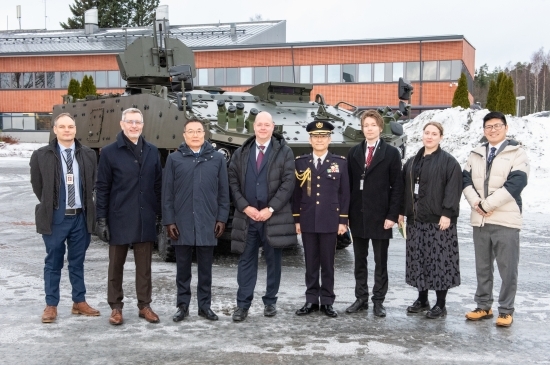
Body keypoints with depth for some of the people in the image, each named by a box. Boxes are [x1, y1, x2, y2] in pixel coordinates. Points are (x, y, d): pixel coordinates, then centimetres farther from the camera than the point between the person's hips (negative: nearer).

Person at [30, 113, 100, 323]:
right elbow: (37, 186, 5)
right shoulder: (41, 155, -3)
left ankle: (79, 302, 21)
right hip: (55, 217, -2)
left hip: (80, 217, 2)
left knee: (77, 262, 12)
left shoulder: (88, 155, 4)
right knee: (53, 263, 5)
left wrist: (86, 208, 9)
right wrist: (49, 207, 5)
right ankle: (51, 306, 14)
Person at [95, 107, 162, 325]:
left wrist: (159, 215, 6)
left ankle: (144, 305, 20)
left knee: (144, 266, 9)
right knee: (116, 265, 8)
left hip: (146, 220, 3)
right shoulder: (110, 152, -2)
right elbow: (102, 188, -3)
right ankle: (116, 307, 19)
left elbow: (158, 185, 10)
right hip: (119, 220, -2)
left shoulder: (152, 152, 8)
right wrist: (101, 219, -7)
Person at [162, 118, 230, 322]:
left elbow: (223, 192, 6)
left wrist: (222, 218, 0)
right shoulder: (174, 159, 4)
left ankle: (205, 306, 18)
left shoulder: (217, 158, 6)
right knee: (183, 267, 8)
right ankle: (183, 306, 18)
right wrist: (168, 221, -3)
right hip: (182, 223, 0)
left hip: (208, 223, 0)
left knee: (205, 268, 8)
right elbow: (167, 193, 2)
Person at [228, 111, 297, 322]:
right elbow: (233, 181, 6)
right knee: (246, 261, 3)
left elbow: (288, 183, -6)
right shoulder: (241, 153, 10)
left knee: (273, 261, 7)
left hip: (274, 217, -2)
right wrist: (245, 207, -6)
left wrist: (270, 209, -12)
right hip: (247, 216, 2)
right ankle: (243, 304, 7)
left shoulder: (284, 152, 1)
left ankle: (270, 302, 19)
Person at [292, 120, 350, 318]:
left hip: (330, 222, -1)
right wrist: (296, 219, 3)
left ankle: (327, 301, 13)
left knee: (328, 264, 5)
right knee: (311, 263, 7)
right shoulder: (300, 162, 6)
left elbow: (344, 193, 2)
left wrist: (343, 220, -2)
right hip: (308, 221, 1)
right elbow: (296, 193, 7)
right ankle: (311, 300, 15)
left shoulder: (340, 162, 3)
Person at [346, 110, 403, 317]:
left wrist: (392, 215, -10)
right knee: (359, 261, 10)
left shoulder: (391, 153, 0)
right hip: (357, 215, 3)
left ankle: (378, 301, 13)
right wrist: (346, 212, 2)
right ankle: (361, 298, 19)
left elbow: (397, 186, -3)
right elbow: (349, 184, 8)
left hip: (380, 216, -3)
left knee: (380, 262, 5)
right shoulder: (354, 152, 10)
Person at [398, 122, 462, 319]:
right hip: (415, 219, 6)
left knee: (439, 261, -3)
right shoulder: (412, 162, 15)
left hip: (438, 220, -6)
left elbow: (453, 189, -11)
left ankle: (440, 304, 6)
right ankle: (422, 299, 23)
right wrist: (402, 211, 12)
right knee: (418, 260, 10)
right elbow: (405, 187, 17)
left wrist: (447, 214, -18)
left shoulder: (449, 162, -4)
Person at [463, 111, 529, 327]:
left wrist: (486, 204, -15)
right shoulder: (475, 155, 14)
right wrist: (476, 203, -12)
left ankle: (506, 310, 9)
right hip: (480, 220, 5)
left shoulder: (517, 154, -2)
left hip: (505, 220, -5)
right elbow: (466, 180, 6)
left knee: (507, 268, -1)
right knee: (482, 267, 13)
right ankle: (483, 306, 23)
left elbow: (515, 183, -14)